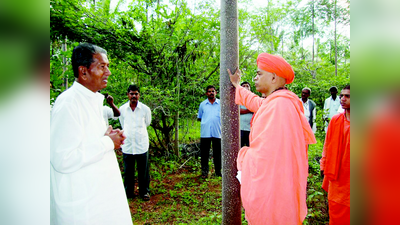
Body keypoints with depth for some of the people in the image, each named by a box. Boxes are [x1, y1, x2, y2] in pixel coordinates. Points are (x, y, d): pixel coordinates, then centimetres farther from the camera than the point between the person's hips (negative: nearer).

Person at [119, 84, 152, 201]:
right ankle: (128, 192, 28)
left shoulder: (145, 109, -3)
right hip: (127, 145, 2)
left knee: (143, 171, 8)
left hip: (142, 145, -1)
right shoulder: (122, 109, 1)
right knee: (127, 171, 12)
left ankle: (144, 192, 24)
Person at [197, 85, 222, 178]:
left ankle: (218, 172, 17)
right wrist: (205, 121, 3)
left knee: (217, 153, 6)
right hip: (205, 132, 1)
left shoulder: (221, 103, 9)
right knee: (204, 153, 3)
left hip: (217, 132, -1)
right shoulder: (202, 104, 13)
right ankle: (204, 172, 13)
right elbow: (199, 117, 18)